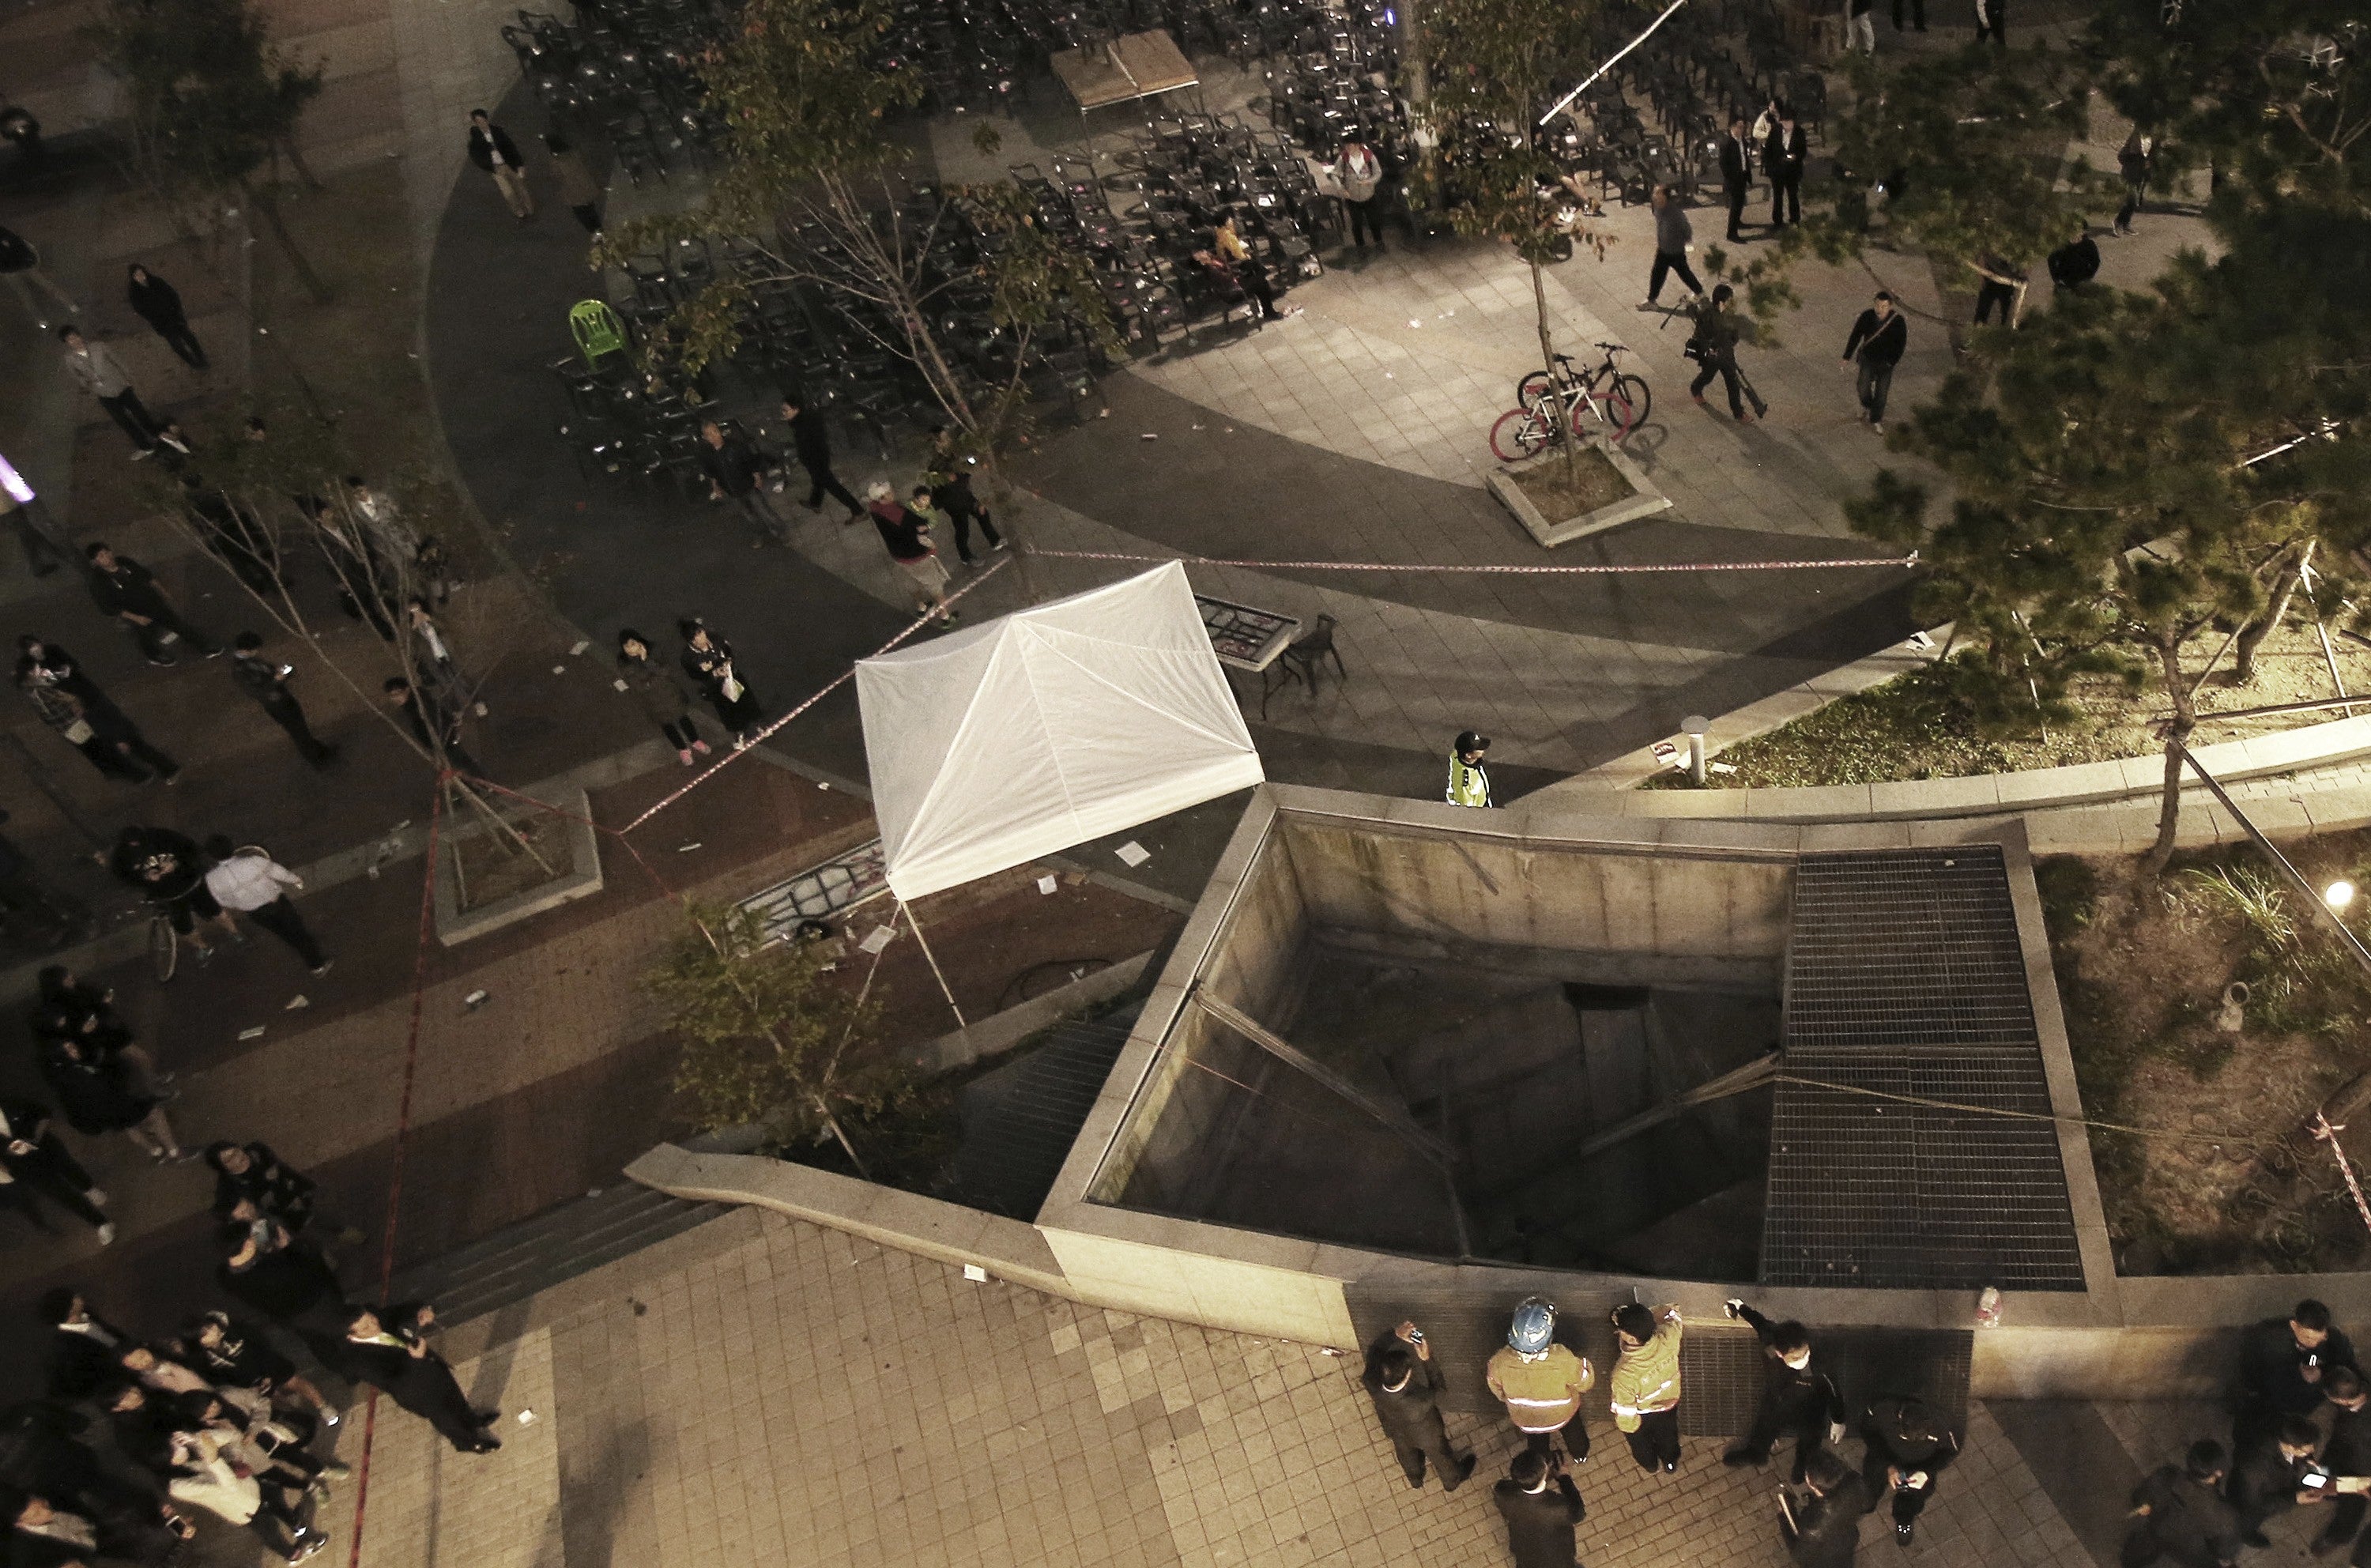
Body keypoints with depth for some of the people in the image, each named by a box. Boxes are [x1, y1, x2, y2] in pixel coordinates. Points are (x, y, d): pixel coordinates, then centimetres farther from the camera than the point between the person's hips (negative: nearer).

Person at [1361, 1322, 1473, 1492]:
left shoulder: (1372, 1385, -41)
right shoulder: (1417, 1402, -49)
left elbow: (1374, 1350, -24)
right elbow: (1434, 1396, -25)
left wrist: (1396, 1335, -36)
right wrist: (1426, 1361, -32)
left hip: (1396, 1431, 3)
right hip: (1425, 1434, -3)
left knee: (1408, 1456, 36)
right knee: (1440, 1455, 31)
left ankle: (1416, 1479, 66)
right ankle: (1452, 1480, 61)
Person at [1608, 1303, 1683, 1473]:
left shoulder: (1624, 1374, -47)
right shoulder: (1668, 1339, -38)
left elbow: (1626, 1415, -30)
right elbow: (1673, 1314, -12)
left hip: (1642, 1416, -3)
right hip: (1670, 1402, 3)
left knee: (1641, 1442, 34)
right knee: (1667, 1435, 36)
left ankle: (1649, 1465, 63)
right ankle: (1671, 1463, 64)